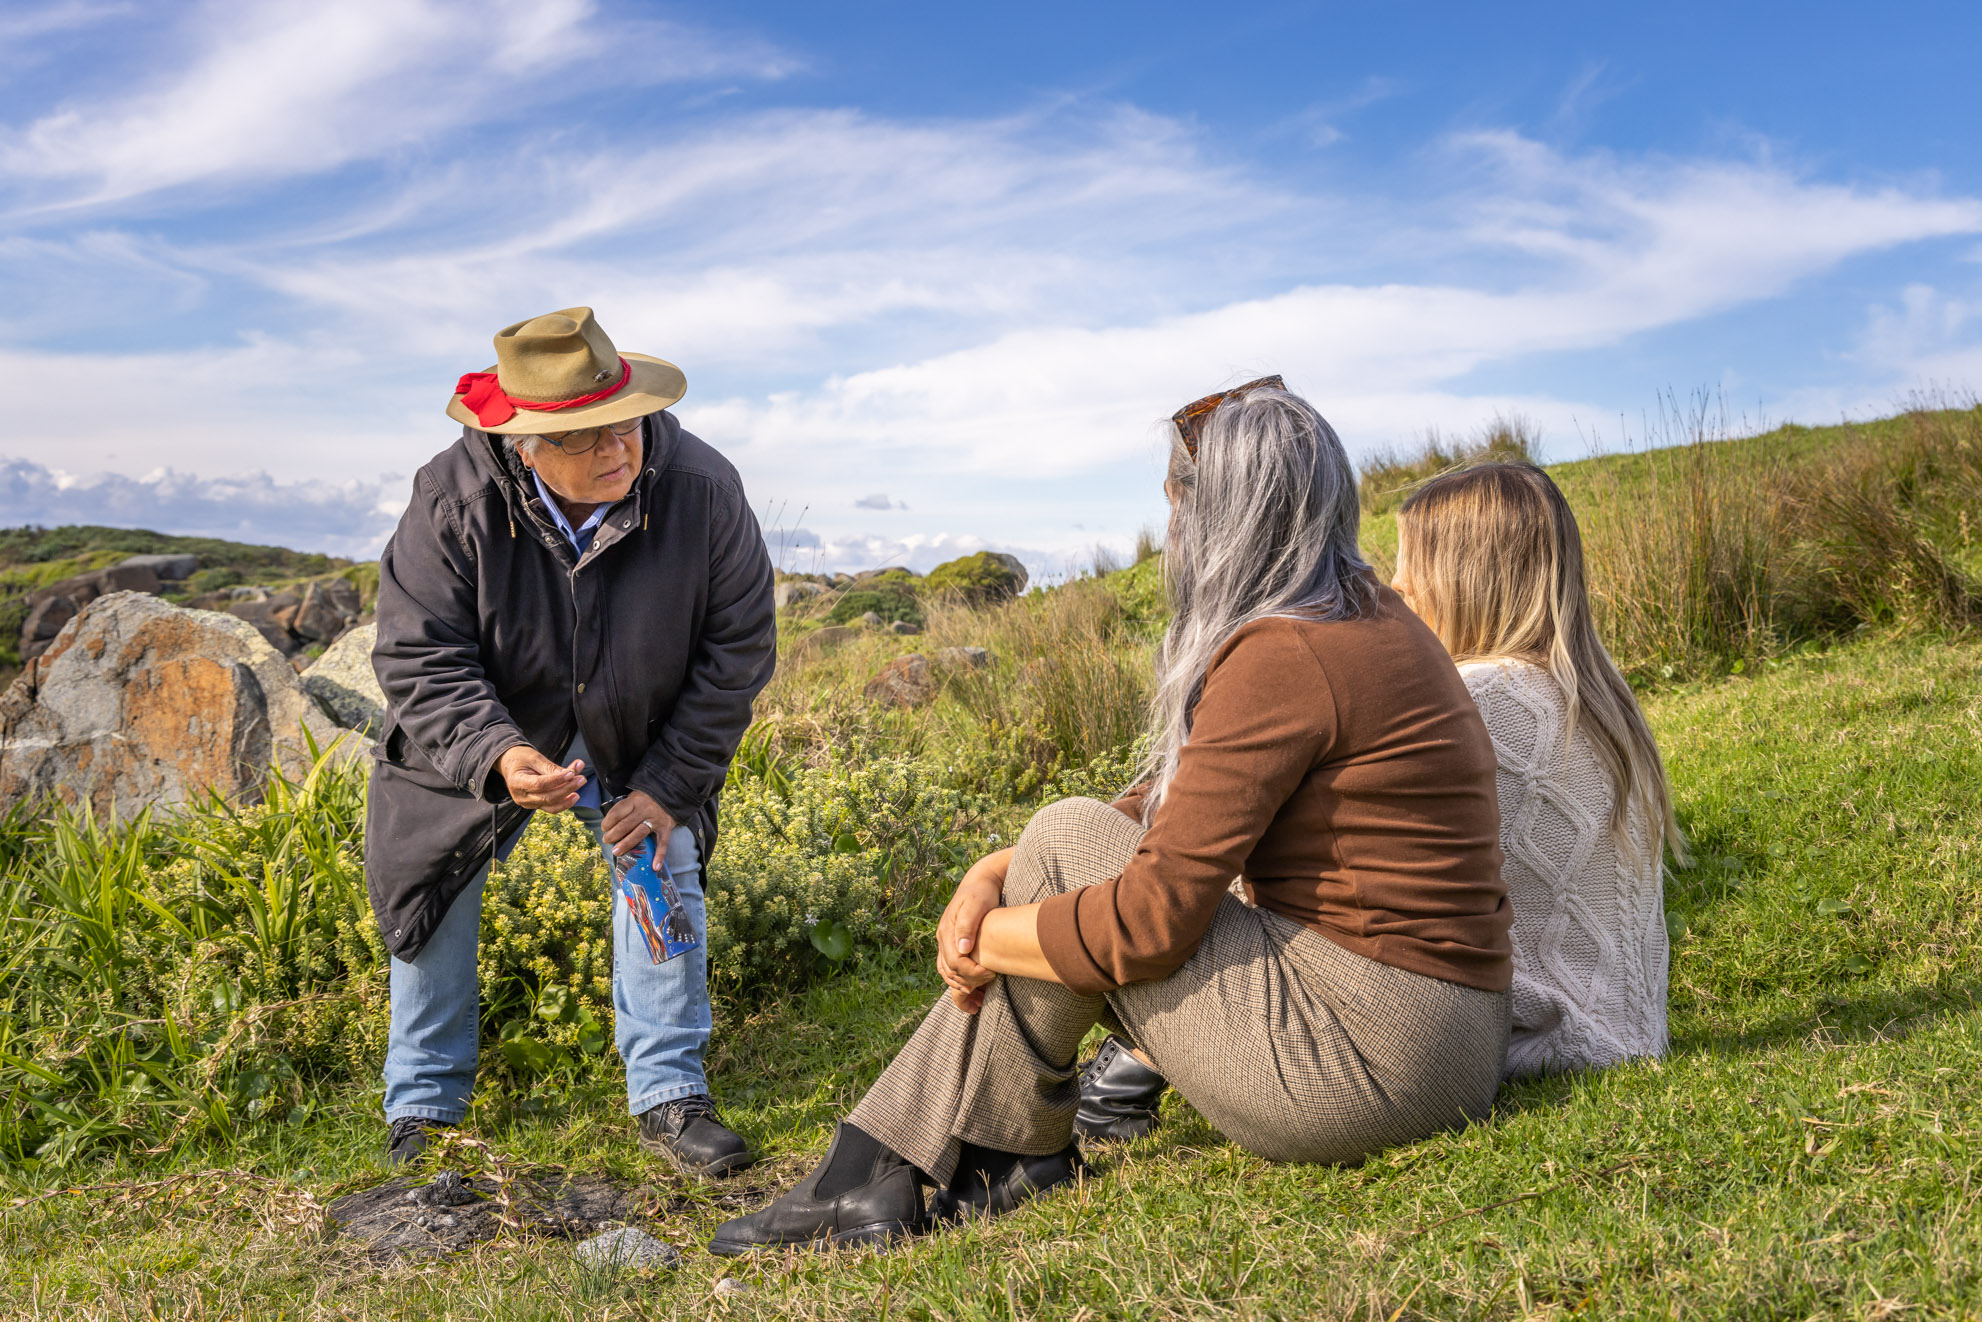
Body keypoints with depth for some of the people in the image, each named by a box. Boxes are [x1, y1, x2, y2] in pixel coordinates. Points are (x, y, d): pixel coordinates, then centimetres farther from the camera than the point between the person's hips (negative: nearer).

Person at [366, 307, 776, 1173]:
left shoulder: (701, 489, -25)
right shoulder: (452, 501, -28)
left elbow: (738, 648, -16)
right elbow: (419, 660, -23)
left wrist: (669, 786, -17)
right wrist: (497, 757, -42)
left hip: (636, 740, 1)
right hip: (480, 733, 0)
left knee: (663, 866, -9)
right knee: (439, 892, 1)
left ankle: (668, 1097, 6)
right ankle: (422, 1112, 20)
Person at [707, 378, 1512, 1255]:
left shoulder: (1285, 658, -19)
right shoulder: (1366, 620, 13)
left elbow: (1154, 919, -21)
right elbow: (1171, 816, 12)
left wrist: (984, 938, -5)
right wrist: (996, 873, 1)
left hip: (1365, 1047, -10)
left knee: (1071, 841, -6)